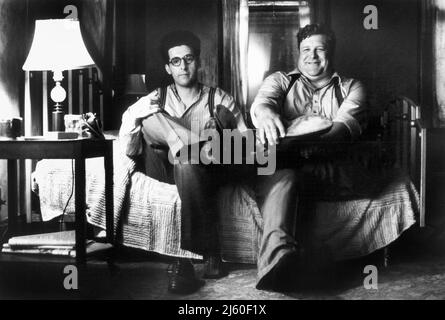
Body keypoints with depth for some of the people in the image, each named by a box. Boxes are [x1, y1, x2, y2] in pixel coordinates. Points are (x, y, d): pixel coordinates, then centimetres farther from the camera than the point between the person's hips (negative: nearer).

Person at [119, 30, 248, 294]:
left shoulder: (219, 99, 10)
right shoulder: (155, 100, 15)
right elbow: (130, 151, 5)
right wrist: (135, 115, -13)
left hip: (203, 173, -1)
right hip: (163, 171, 2)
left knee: (186, 163, -38)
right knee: (151, 116, -20)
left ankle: (185, 259, -30)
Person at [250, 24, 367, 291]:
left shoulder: (351, 87, 20)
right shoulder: (280, 80, 24)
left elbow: (348, 122, -3)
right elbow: (261, 101, -1)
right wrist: (266, 113, -29)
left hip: (330, 167, -1)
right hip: (281, 161, 1)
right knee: (282, 175, -37)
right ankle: (279, 253, -57)